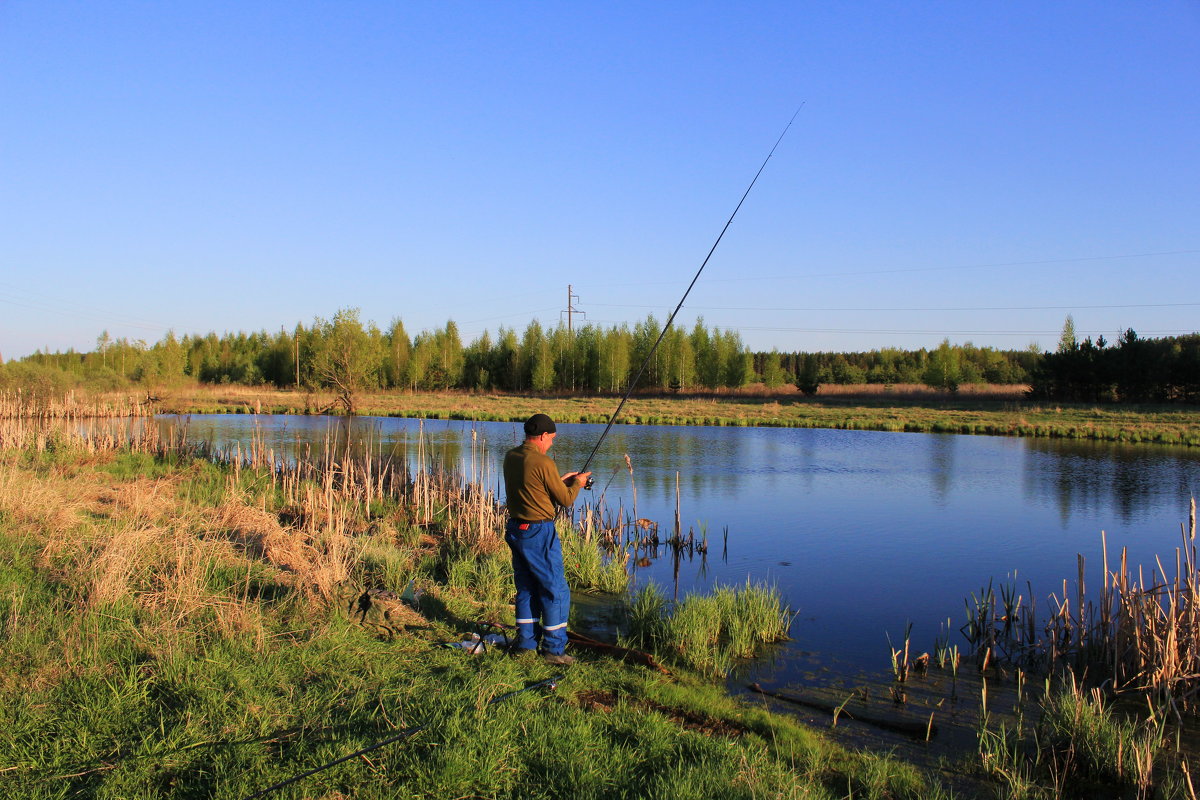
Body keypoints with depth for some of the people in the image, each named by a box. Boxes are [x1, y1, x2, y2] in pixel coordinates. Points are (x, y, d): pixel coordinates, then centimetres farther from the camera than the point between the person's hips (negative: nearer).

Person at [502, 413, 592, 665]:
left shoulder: (511, 457, 6)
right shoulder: (543, 463, -18)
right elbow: (565, 500, -10)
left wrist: (560, 480, 20)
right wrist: (577, 484, 9)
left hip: (515, 529, 8)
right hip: (539, 532, -8)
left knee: (526, 588, 18)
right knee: (555, 590, 1)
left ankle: (526, 642, 25)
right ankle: (553, 649, 5)